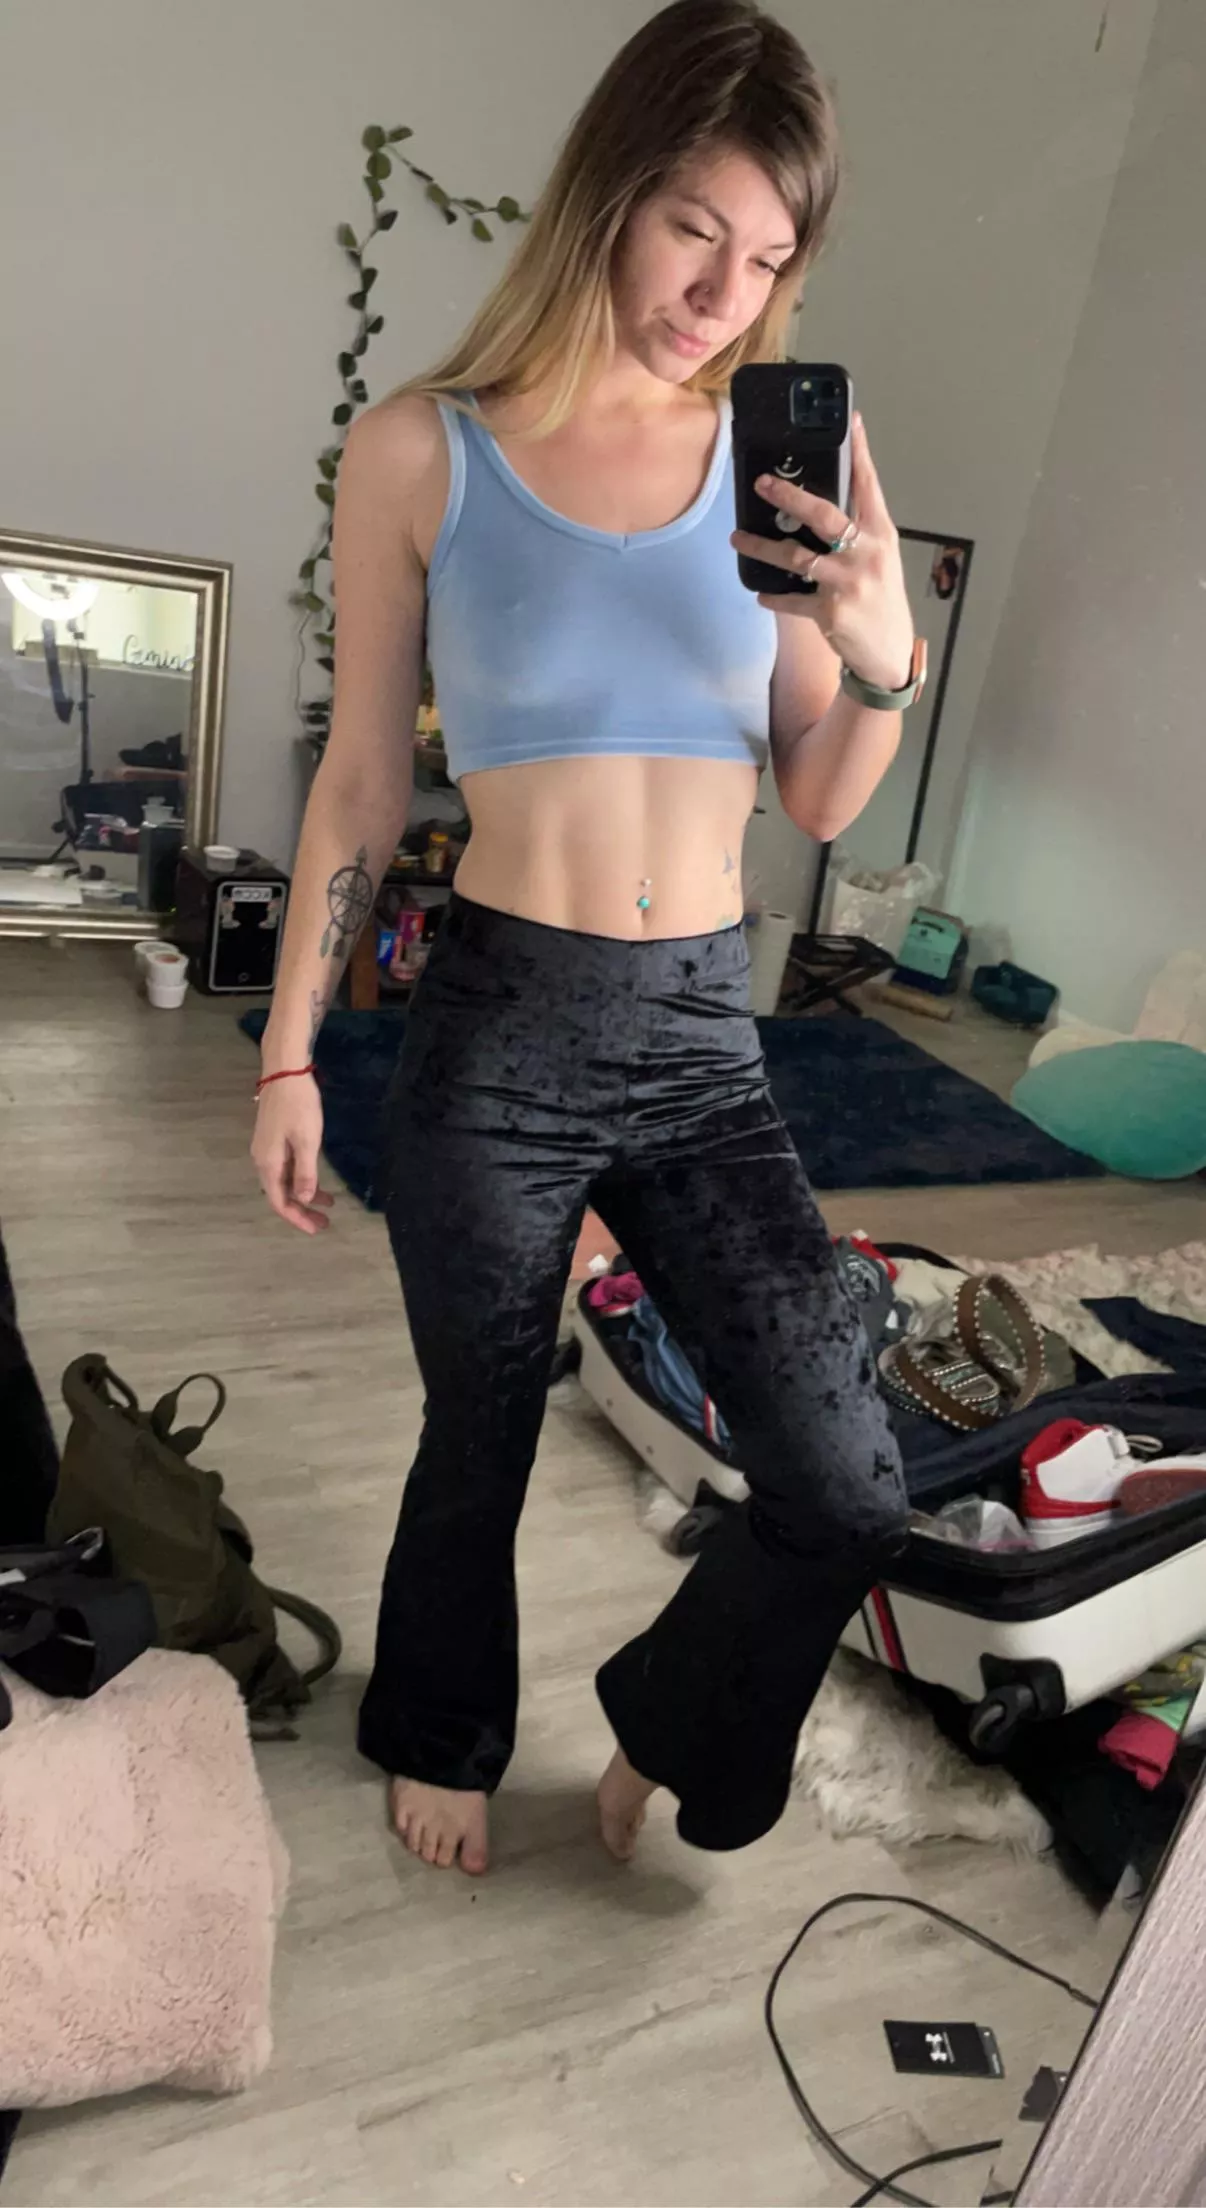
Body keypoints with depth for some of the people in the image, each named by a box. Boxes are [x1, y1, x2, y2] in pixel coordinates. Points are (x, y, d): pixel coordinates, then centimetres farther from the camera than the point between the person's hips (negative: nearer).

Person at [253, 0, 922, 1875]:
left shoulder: (788, 453, 4)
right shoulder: (423, 451, -2)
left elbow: (819, 807, 7)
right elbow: (365, 776, 2)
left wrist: (880, 664, -13)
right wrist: (289, 1054, 3)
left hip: (706, 1039, 3)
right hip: (496, 1030, -2)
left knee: (848, 1491, -1)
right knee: (479, 1441, 15)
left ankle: (665, 1716, 33)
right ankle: (444, 1730, 49)